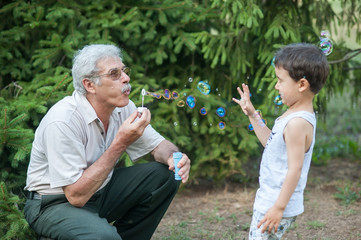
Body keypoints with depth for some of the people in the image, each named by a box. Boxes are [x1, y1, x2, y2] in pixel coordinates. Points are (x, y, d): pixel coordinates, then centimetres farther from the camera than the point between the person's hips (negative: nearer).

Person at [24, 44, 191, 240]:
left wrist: (173, 157, -19)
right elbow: (76, 195, -29)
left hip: (99, 191, 8)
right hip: (56, 203, -8)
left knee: (165, 174, -7)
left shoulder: (123, 108, -6)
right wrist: (121, 143, -29)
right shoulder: (62, 121, -27)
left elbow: (159, 145, 6)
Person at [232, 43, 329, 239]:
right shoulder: (294, 115, 7)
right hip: (269, 200, 10)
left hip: (277, 206, -10)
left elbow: (295, 169, -25)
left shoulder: (297, 123, -24)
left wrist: (279, 208, -23)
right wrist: (252, 115, 17)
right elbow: (271, 142, 20)